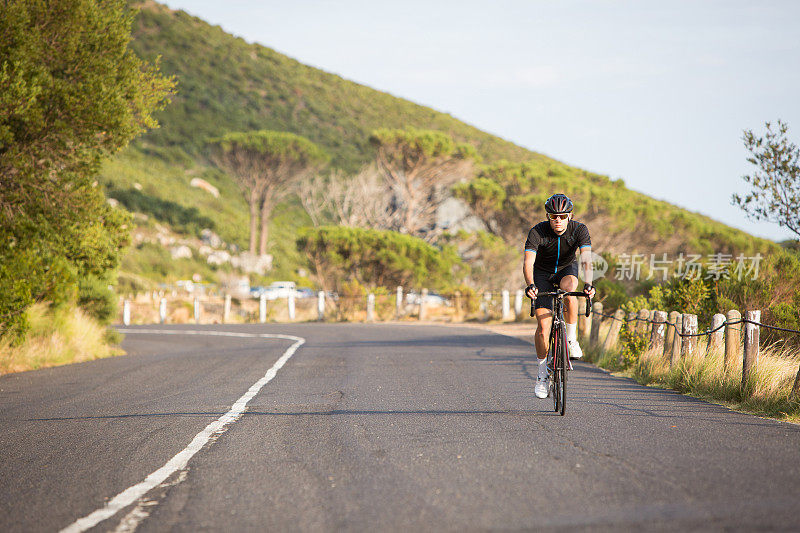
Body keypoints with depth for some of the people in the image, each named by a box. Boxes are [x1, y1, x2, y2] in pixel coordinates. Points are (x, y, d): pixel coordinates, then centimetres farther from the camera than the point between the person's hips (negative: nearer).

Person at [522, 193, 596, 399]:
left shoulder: (579, 230, -25)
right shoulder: (537, 232, -27)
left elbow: (586, 260, -36)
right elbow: (528, 262, -36)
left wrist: (588, 284, -54)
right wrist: (530, 285, -54)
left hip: (567, 269, 0)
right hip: (542, 273, 0)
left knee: (569, 293, -37)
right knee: (543, 325, -13)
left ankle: (572, 339, -17)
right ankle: (542, 375, 1)